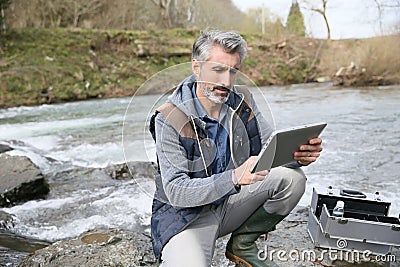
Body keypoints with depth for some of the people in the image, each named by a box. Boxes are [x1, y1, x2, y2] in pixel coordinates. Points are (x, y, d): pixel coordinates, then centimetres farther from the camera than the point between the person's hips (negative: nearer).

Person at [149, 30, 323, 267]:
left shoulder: (242, 101, -3)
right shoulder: (169, 120, -20)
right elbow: (176, 191, -25)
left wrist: (299, 155, -27)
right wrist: (234, 177, -40)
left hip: (231, 202, 6)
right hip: (186, 214, -5)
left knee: (292, 177, -14)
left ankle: (242, 245, 5)